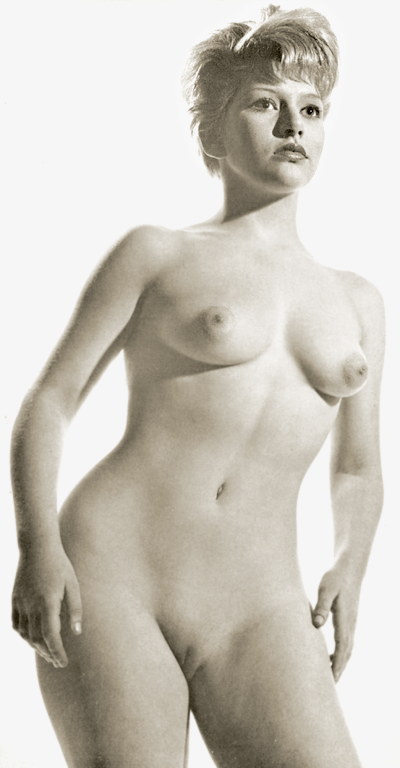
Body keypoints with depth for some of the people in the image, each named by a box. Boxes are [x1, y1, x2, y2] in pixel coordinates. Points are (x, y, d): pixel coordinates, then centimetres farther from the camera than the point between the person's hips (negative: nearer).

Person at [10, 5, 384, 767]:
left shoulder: (358, 302, 18)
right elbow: (48, 402, 3)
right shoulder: (156, 255, 7)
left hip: (253, 616, 3)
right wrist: (38, 546, -12)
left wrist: (348, 569, 10)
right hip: (108, 581, -2)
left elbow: (357, 472, 27)